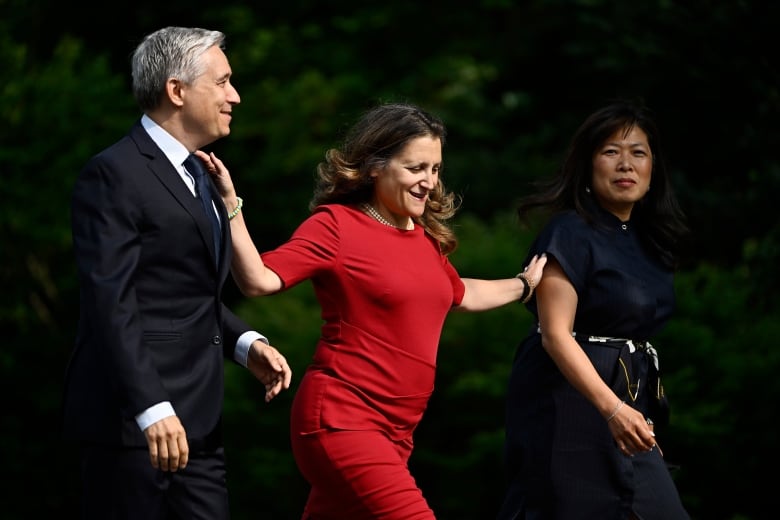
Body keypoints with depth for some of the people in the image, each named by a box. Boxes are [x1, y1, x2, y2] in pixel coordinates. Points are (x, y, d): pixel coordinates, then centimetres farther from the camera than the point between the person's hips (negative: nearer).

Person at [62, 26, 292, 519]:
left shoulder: (198, 175, 18)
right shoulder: (114, 175, -11)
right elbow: (111, 303, -18)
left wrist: (245, 342, 7)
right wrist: (151, 409, -26)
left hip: (197, 420, 9)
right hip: (134, 422, -9)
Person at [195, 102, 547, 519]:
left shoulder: (426, 237, 16)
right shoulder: (336, 225, -7)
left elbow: (459, 294, 36)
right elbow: (259, 280, -17)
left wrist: (525, 285, 45)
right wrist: (230, 205, -25)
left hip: (395, 432, 8)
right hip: (341, 419, -8)